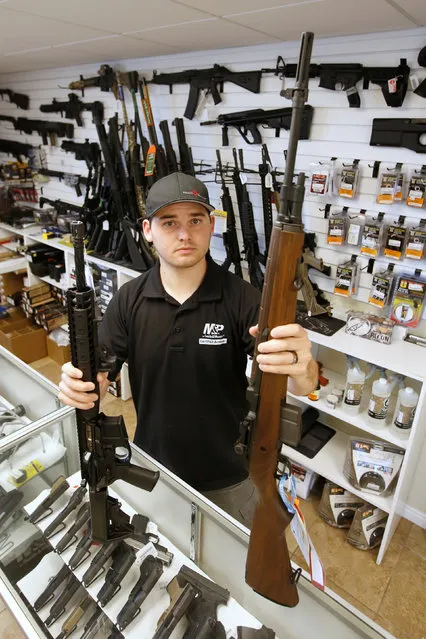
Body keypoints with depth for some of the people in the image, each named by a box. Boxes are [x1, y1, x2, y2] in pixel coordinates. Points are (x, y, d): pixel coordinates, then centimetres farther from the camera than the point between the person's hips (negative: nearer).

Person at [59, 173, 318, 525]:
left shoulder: (242, 298, -19)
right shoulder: (129, 300, -11)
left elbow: (304, 386, -24)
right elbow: (99, 374, -8)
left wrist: (300, 366, -49)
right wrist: (78, 384, -32)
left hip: (228, 478, -1)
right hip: (152, 471, 2)